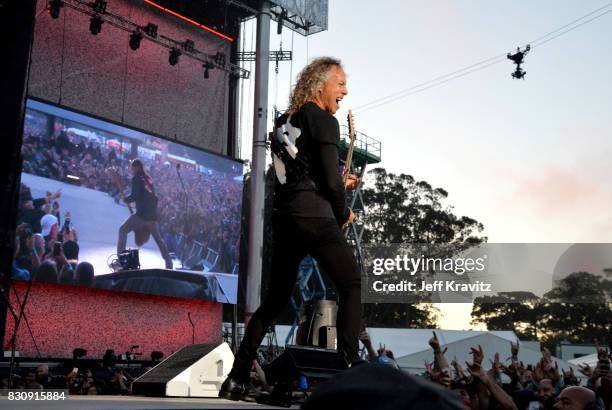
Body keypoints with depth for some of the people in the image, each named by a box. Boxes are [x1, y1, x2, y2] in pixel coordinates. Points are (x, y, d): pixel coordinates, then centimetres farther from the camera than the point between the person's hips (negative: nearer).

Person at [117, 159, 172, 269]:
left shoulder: (137, 178, -5)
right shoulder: (148, 178, 18)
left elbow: (134, 196, -15)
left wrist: (126, 200, 3)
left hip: (142, 214, -7)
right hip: (153, 214, 7)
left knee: (123, 230, 4)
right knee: (158, 238, 19)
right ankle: (169, 263, 20)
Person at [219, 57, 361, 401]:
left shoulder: (285, 123, 21)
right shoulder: (324, 121, -4)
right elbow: (330, 180, -11)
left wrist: (338, 186, 26)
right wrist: (343, 214, 6)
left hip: (284, 218, 8)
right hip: (315, 218, -8)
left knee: (277, 298, 14)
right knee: (351, 285, 2)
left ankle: (237, 379, 14)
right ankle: (350, 367, -8)